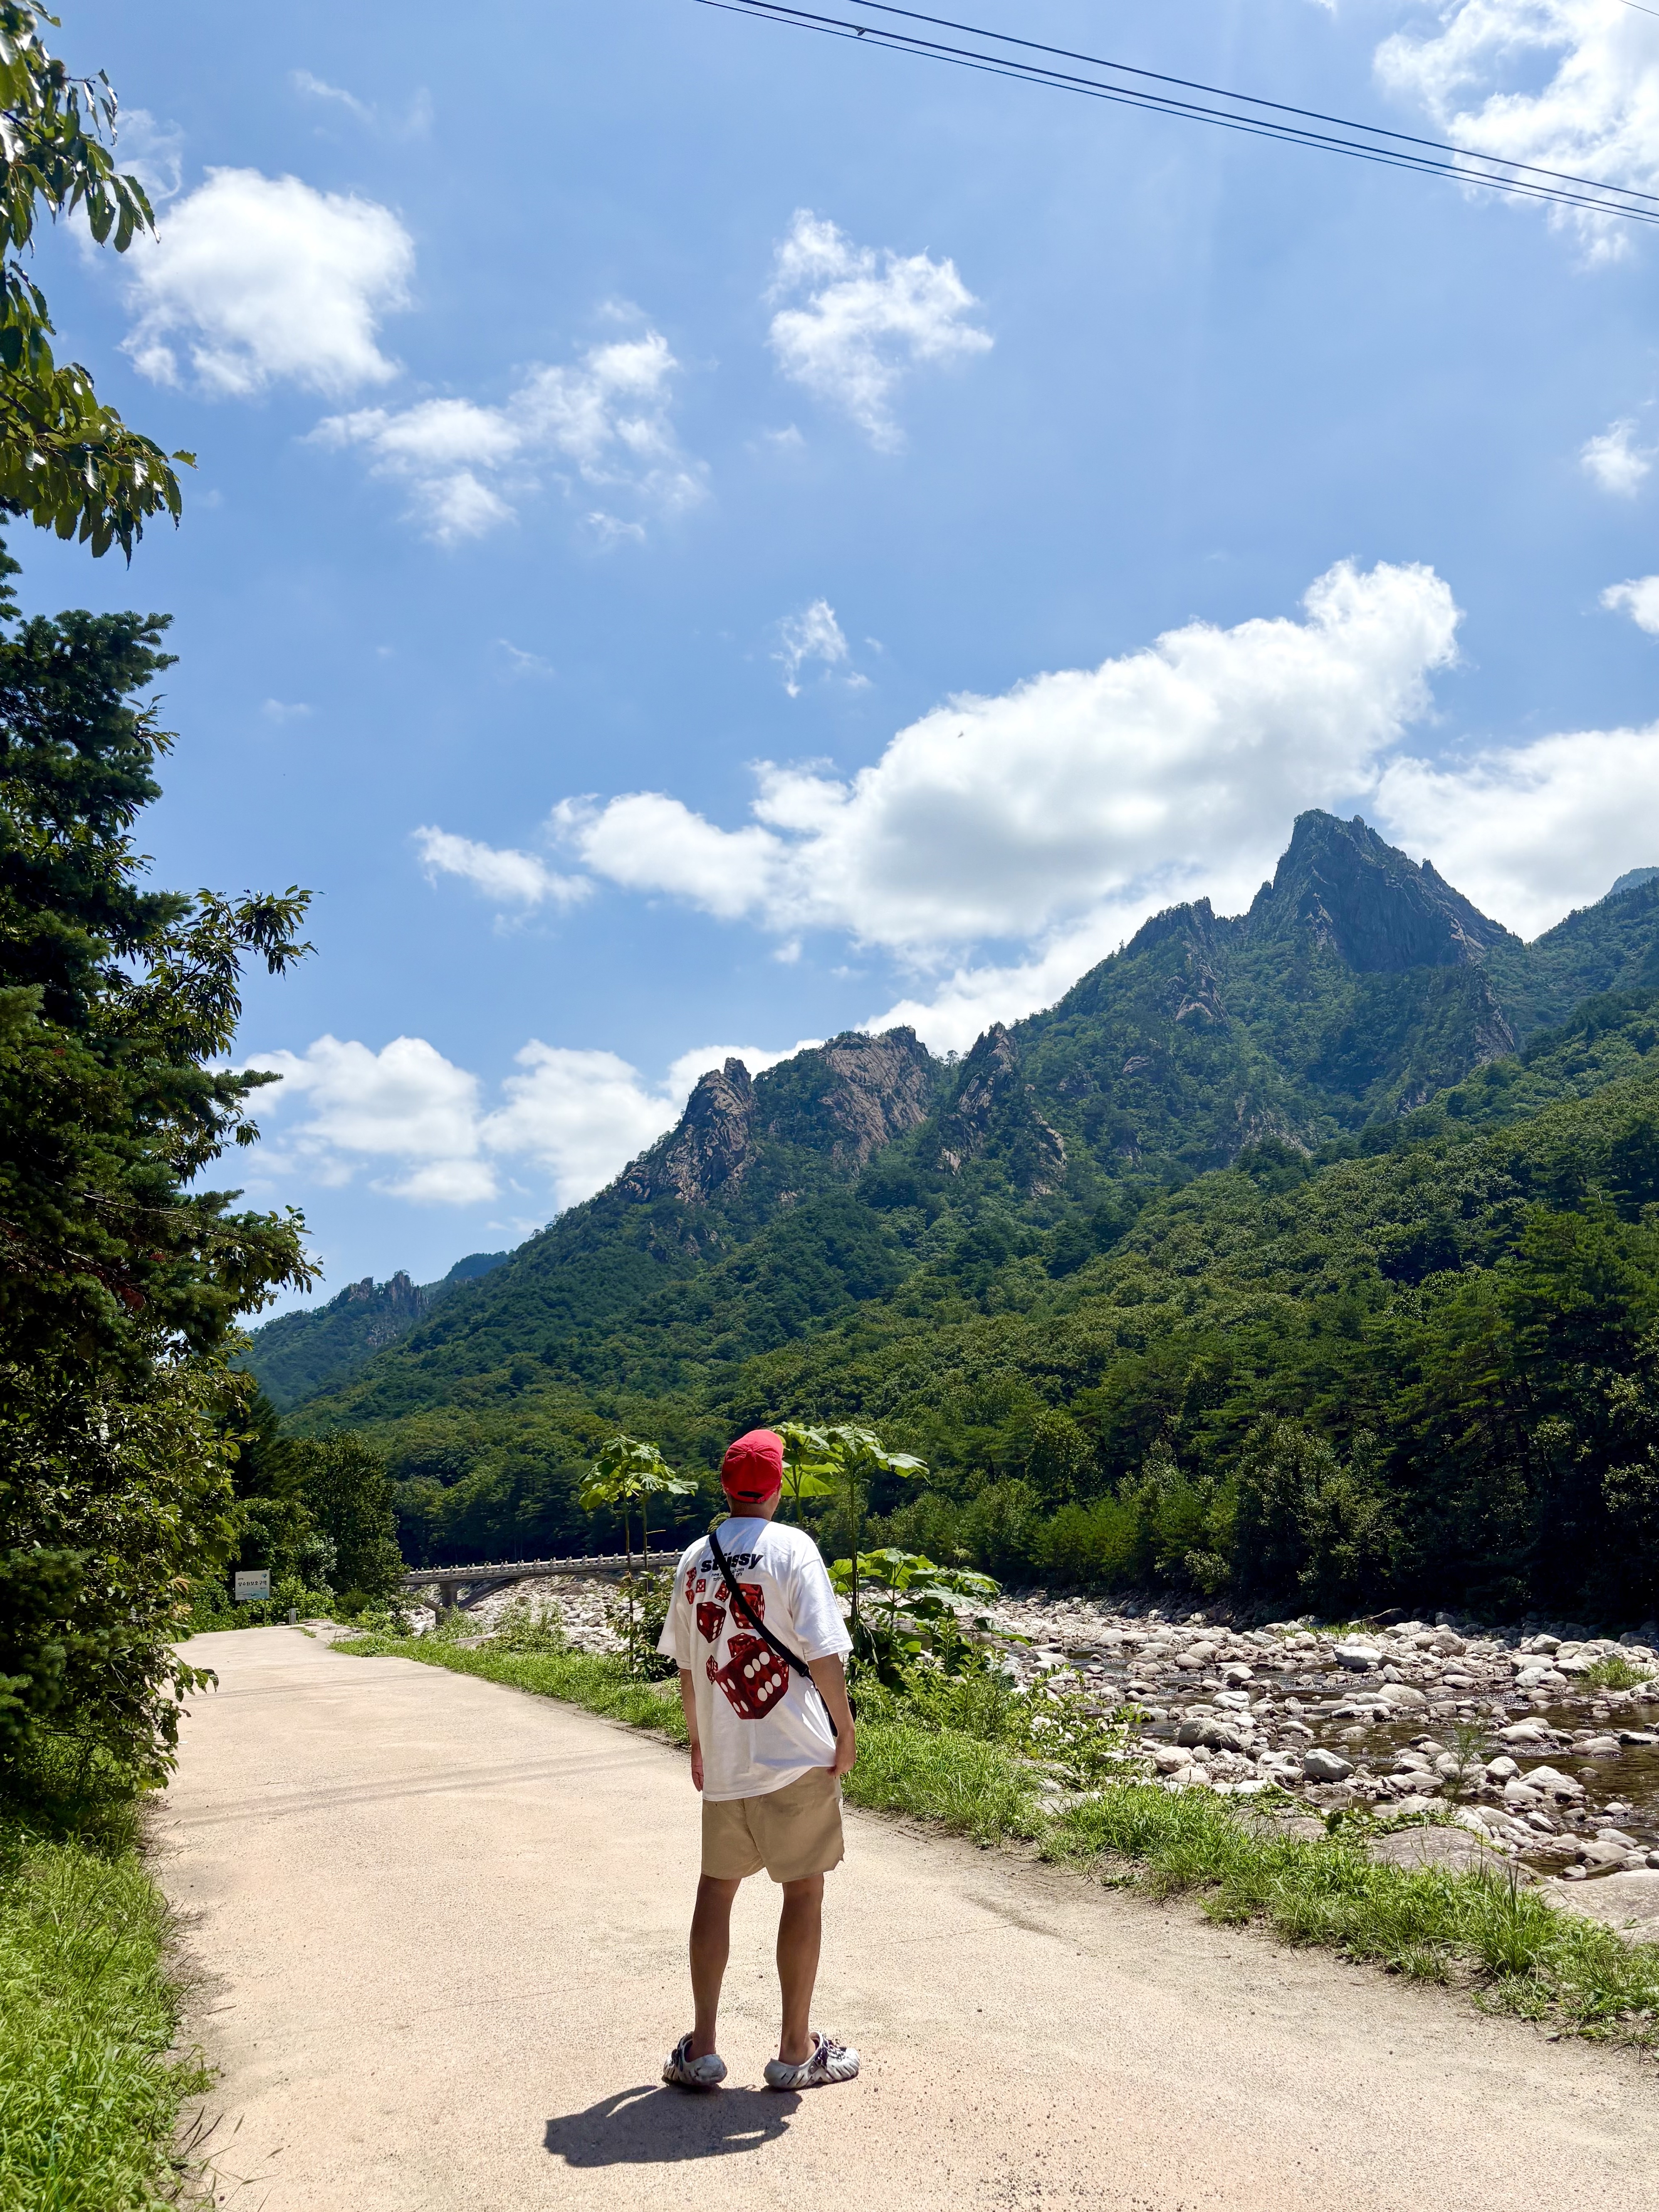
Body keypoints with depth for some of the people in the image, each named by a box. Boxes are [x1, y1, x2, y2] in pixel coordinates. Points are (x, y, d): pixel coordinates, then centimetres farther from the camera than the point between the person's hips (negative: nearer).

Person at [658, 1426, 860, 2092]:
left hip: (721, 1759, 5)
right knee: (803, 1891, 7)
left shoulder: (693, 1560, 5)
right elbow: (822, 1652, -14)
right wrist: (846, 1731, -2)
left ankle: (701, 2048, 19)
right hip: (796, 1757, -5)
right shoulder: (792, 1549, -10)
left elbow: (685, 1667, 11)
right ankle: (796, 2051, 16)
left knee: (716, 1887, 15)